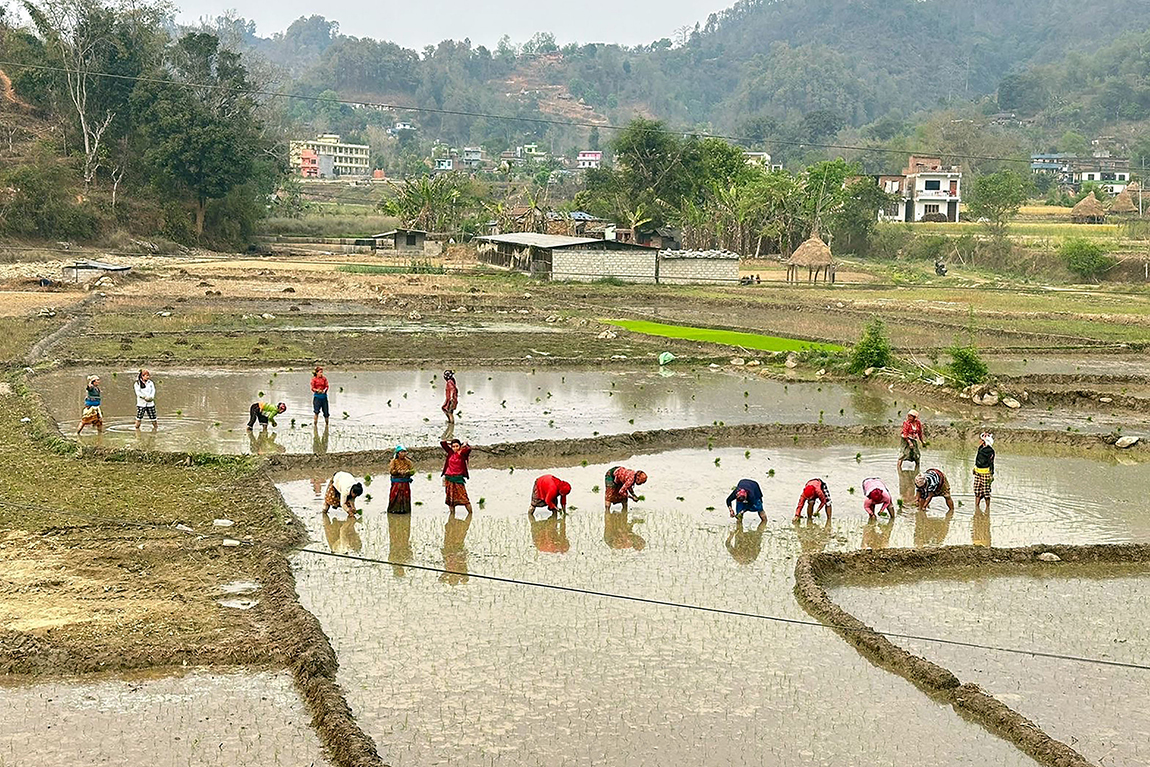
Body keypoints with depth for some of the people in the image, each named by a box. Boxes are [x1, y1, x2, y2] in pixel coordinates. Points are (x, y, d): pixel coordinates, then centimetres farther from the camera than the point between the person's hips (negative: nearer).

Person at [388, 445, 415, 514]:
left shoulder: (408, 461, 6)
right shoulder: (394, 461, 0)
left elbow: (413, 471, -1)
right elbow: (391, 471, -9)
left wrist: (406, 472, -19)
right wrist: (398, 471, -23)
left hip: (405, 483, 2)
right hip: (396, 482, -2)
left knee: (405, 496, 2)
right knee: (395, 496, -4)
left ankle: (404, 509, 10)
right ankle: (393, 509, 5)